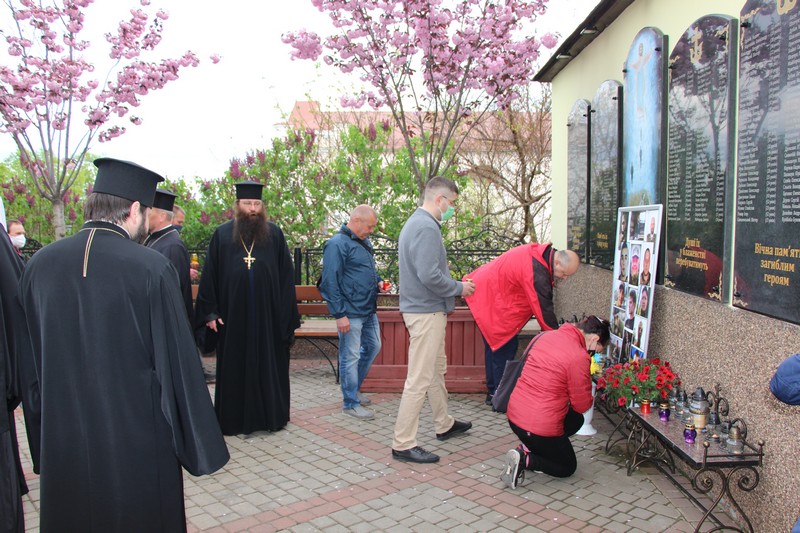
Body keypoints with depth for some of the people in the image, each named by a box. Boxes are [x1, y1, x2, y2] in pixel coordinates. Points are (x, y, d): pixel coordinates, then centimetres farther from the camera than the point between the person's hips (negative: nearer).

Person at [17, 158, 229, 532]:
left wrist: (43, 442, 17)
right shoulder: (151, 268, -18)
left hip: (62, 447, 4)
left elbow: (32, 362, 5)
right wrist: (198, 445, -2)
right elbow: (177, 363, -14)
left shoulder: (39, 265, -4)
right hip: (138, 444, -4)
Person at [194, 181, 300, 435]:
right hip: (233, 316, 0)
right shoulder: (222, 235, 3)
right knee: (235, 368, 8)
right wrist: (210, 312, -3)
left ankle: (272, 416, 24)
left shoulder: (274, 234, 3)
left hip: (268, 316, 0)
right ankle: (236, 421, 21)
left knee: (269, 366, 9)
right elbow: (209, 276, 4)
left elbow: (286, 276, 3)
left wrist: (287, 314, -2)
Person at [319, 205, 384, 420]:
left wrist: (377, 282, 6)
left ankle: (353, 389, 34)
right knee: (350, 357, 0)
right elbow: (330, 283, -18)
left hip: (368, 310, 10)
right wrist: (339, 314, -20)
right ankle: (350, 403, 13)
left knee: (373, 347, 19)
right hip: (351, 313, -9)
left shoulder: (364, 242, 13)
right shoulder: (337, 244, -15)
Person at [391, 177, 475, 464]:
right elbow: (429, 275, -26)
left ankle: (444, 424, 38)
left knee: (437, 370, 22)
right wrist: (459, 288, -11)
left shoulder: (415, 223, 15)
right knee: (419, 379, -6)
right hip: (426, 312, -11)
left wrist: (455, 285, 13)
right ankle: (403, 444, 2)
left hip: (424, 309, 11)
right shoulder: (427, 228, -18)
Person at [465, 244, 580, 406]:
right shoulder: (536, 273, -29)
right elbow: (544, 309, -24)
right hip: (491, 301, -11)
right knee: (504, 348, -6)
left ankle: (493, 393, 26)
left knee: (494, 346, 16)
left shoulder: (538, 253, 1)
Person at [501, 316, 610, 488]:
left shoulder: (547, 336, 3)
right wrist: (590, 399, 12)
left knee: (576, 420, 27)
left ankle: (528, 448, 10)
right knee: (567, 468, 20)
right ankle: (525, 459, -6)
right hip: (541, 426, -7)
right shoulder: (578, 357, -20)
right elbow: (582, 405, -10)